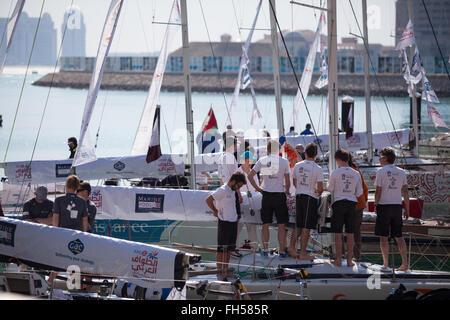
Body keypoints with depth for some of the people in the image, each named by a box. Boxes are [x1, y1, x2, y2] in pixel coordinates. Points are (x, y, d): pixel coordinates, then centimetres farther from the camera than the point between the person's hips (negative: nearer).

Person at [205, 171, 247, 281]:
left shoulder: (233, 191, 12)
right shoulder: (222, 190, -14)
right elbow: (208, 200, -18)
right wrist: (215, 211, -7)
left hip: (233, 222, 9)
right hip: (224, 222, -9)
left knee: (229, 249, 12)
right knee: (222, 249, -4)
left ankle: (225, 271, 19)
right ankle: (219, 272, 0)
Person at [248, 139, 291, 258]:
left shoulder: (262, 160, 0)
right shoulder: (284, 162, -3)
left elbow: (250, 175, -5)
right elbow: (287, 180, -3)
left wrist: (257, 188, 5)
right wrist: (287, 190, 14)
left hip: (266, 195, 1)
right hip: (280, 194, -1)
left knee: (265, 224, 11)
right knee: (281, 225, 3)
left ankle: (265, 249, 12)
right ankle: (282, 251, 2)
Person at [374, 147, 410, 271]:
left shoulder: (381, 172, -5)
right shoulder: (401, 172, 8)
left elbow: (378, 191, -7)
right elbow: (405, 192, 8)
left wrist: (375, 205, 5)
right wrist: (407, 209, 12)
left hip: (384, 205, -5)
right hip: (397, 205, 5)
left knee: (383, 237, 2)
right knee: (398, 236, 8)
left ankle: (386, 264, 0)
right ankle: (405, 263, 1)